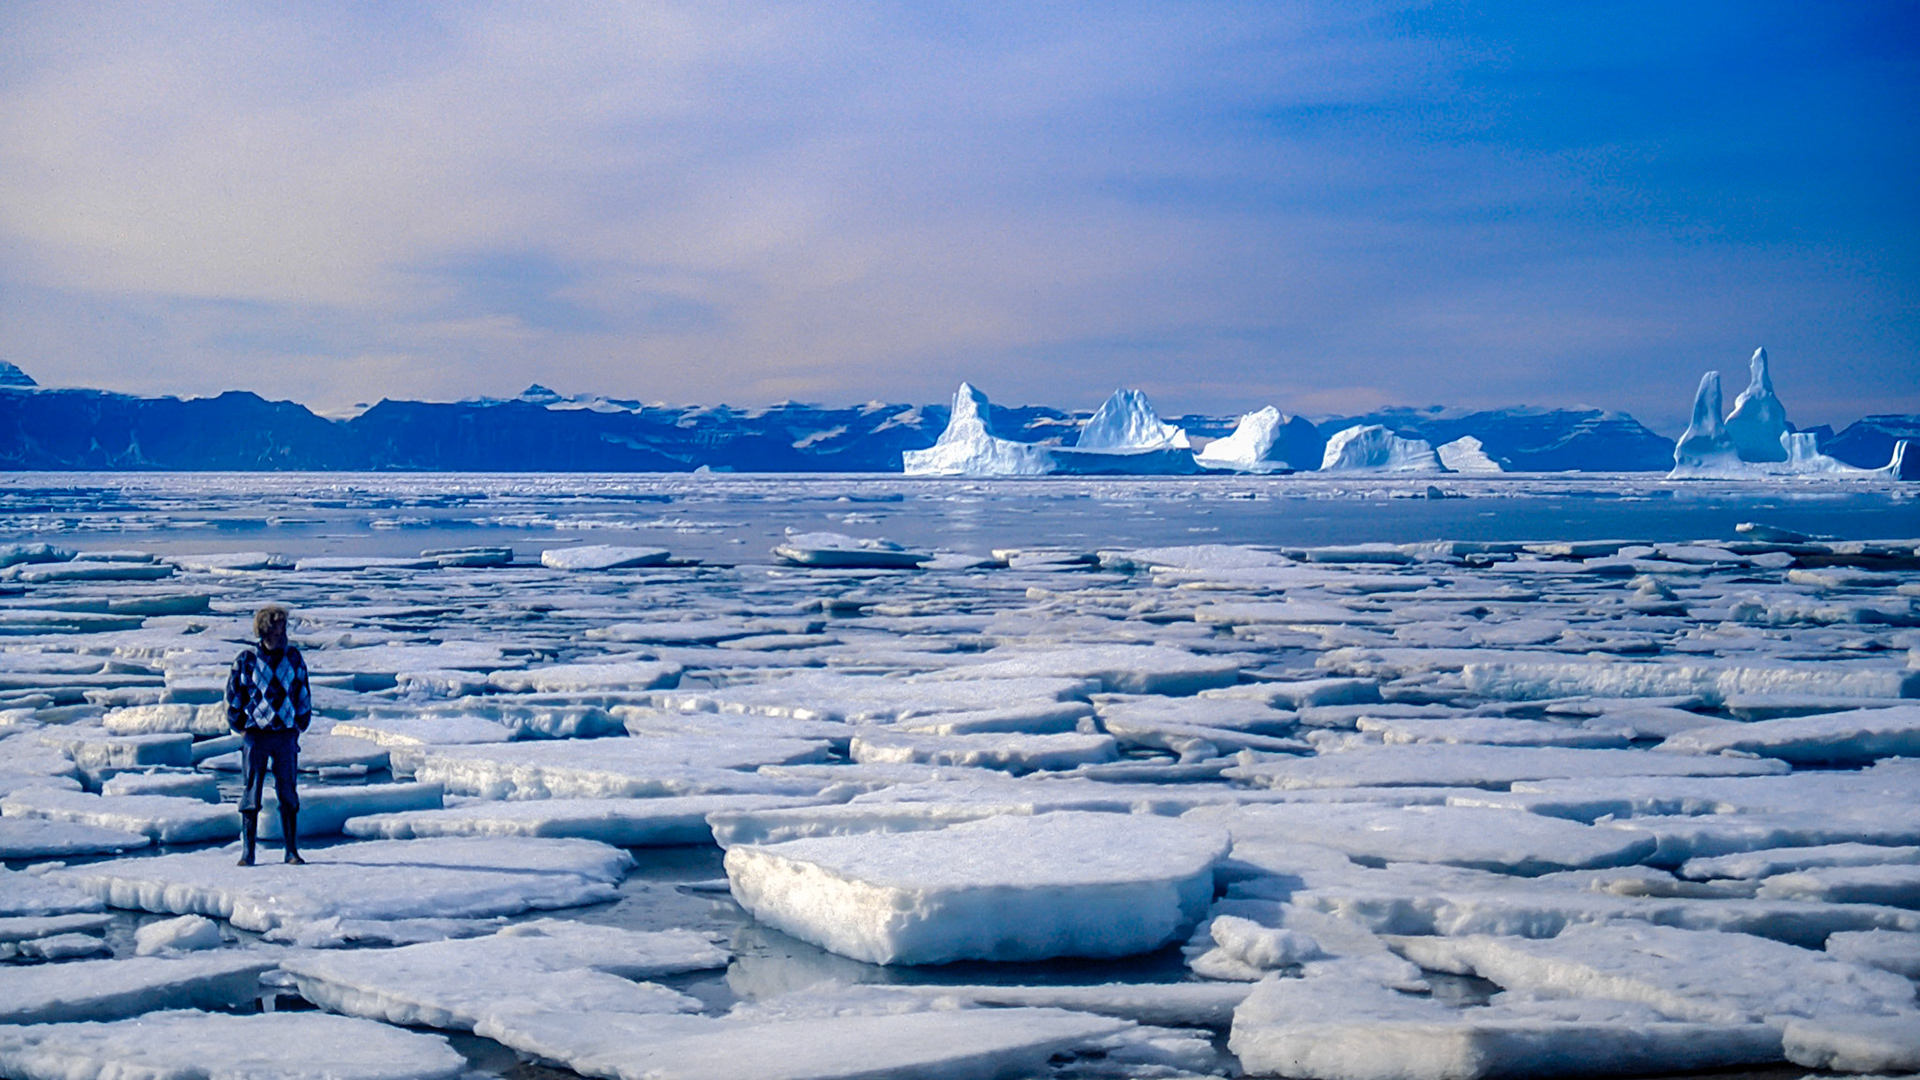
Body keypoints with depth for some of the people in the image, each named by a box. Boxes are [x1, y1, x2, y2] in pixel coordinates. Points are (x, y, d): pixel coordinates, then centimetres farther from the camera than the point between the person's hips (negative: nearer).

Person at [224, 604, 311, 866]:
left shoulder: (294, 658, 5)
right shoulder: (246, 660, -3)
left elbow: (303, 693, 14)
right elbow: (233, 695, 6)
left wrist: (301, 724, 12)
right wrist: (240, 727, 7)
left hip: (286, 735, 2)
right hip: (255, 735, -2)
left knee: (288, 795, 4)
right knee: (251, 795, 0)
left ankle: (292, 851, 9)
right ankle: (247, 852, 6)